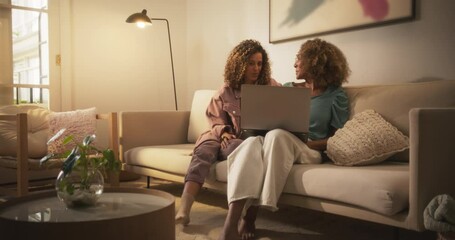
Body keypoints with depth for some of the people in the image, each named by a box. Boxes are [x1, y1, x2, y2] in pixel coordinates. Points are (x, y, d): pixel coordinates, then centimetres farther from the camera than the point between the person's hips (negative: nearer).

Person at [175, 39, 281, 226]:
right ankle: (183, 208, -44)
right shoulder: (226, 91, 9)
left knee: (235, 148, -38)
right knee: (204, 149, -31)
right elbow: (216, 120, 12)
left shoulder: (271, 87, 6)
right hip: (231, 139, 2)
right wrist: (223, 132, -10)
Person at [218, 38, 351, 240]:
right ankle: (231, 223, -47)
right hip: (275, 144, 4)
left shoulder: (336, 96, 8)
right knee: (252, 142, -34)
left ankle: (249, 217, -38)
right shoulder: (287, 88, 22)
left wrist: (308, 143, -13)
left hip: (308, 151, -3)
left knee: (276, 135, -38)